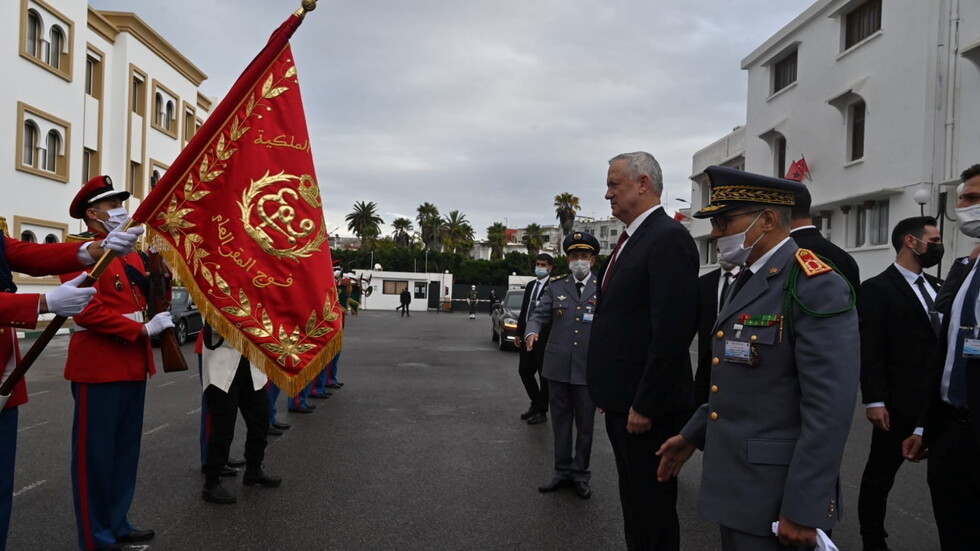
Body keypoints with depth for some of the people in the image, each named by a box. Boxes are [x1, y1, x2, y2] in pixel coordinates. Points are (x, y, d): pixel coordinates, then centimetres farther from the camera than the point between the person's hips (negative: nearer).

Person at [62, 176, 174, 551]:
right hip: (99, 366, -8)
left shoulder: (132, 255, 15)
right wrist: (143, 329, -21)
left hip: (133, 364, 9)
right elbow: (89, 311, -20)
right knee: (96, 453, 2)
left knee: (126, 448, 16)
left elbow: (147, 301, 17)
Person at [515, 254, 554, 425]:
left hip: (544, 337, -7)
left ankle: (542, 411, 16)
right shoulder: (530, 286, 15)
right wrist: (519, 333, 15)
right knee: (524, 371, 11)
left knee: (544, 374, 4)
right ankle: (535, 404, 30)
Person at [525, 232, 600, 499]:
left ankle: (580, 474, 22)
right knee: (561, 421, 11)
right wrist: (532, 332, -15)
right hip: (558, 367, 2)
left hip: (589, 369, -2)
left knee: (585, 424, 8)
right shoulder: (555, 289, 9)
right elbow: (539, 316, 6)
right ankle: (562, 471, 24)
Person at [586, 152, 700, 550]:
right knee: (633, 501, 20)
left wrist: (644, 404, -21)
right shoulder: (632, 239, 14)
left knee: (653, 506, 5)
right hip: (623, 399, 9)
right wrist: (610, 392, 16)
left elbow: (672, 330, -23)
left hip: (647, 405, -9)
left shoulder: (668, 238, -16)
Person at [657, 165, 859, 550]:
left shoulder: (816, 287, -19)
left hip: (775, 494, -9)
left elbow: (829, 410, -23)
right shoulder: (748, 281, 12)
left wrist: (802, 509, -23)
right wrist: (693, 434, 16)